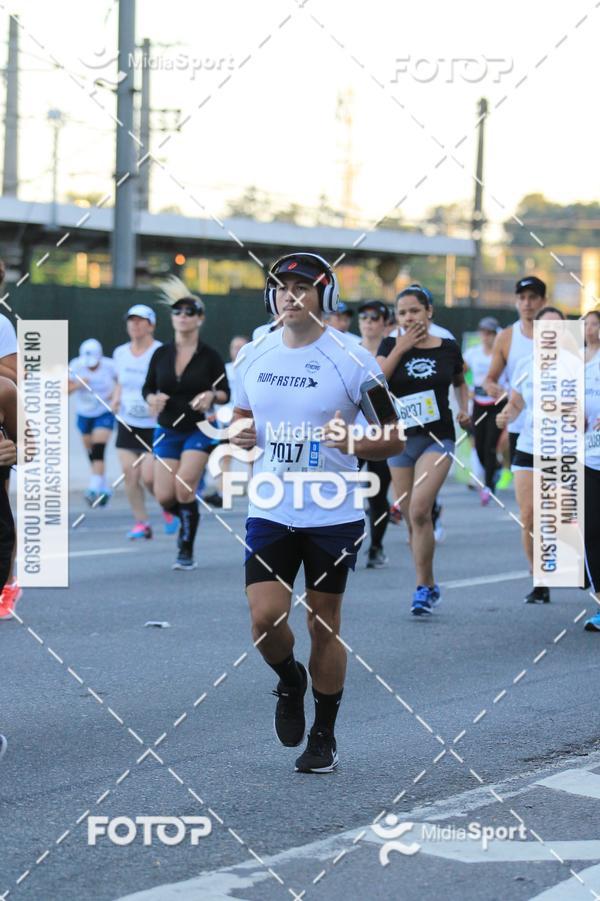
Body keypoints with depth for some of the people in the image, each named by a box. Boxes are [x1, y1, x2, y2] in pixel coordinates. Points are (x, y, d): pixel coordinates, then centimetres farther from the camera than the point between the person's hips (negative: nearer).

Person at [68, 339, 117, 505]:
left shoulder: (109, 366, -14)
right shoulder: (76, 366, -10)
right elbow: (66, 389, -9)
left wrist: (116, 394, -16)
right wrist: (77, 385, -29)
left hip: (104, 412, -4)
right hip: (84, 414, 4)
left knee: (98, 450, -19)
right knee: (91, 453, 10)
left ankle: (94, 489, -23)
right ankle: (104, 488, 26)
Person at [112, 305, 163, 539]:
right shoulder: (120, 353, 7)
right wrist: (116, 399, 2)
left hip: (154, 425, -5)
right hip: (127, 424, 5)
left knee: (148, 477, -9)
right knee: (129, 474, -3)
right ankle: (141, 523, 9)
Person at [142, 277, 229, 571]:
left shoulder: (210, 356, -6)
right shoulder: (161, 354, 1)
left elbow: (225, 392, 1)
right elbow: (148, 388, 9)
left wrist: (211, 396, -21)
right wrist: (153, 399, -14)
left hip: (199, 431, -3)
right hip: (167, 430, 3)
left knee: (184, 488, -17)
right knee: (164, 497, -4)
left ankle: (187, 551, -1)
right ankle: (186, 519, 32)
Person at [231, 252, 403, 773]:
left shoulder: (353, 360, -8)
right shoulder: (254, 358, 4)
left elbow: (394, 439, -5)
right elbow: (242, 416, 21)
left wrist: (354, 443, -26)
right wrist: (240, 436, -3)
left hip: (333, 515, -3)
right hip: (270, 511, 3)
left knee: (324, 627, 5)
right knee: (265, 619, -9)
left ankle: (324, 737, 21)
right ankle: (290, 681, 26)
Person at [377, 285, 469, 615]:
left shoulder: (448, 349, 2)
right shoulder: (391, 346, 2)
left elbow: (460, 382, 22)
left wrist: (465, 409, 5)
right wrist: (400, 348, -14)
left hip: (437, 438, -2)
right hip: (400, 438, 2)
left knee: (419, 510, -19)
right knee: (411, 518, 7)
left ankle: (423, 586, -9)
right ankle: (429, 587, 23)